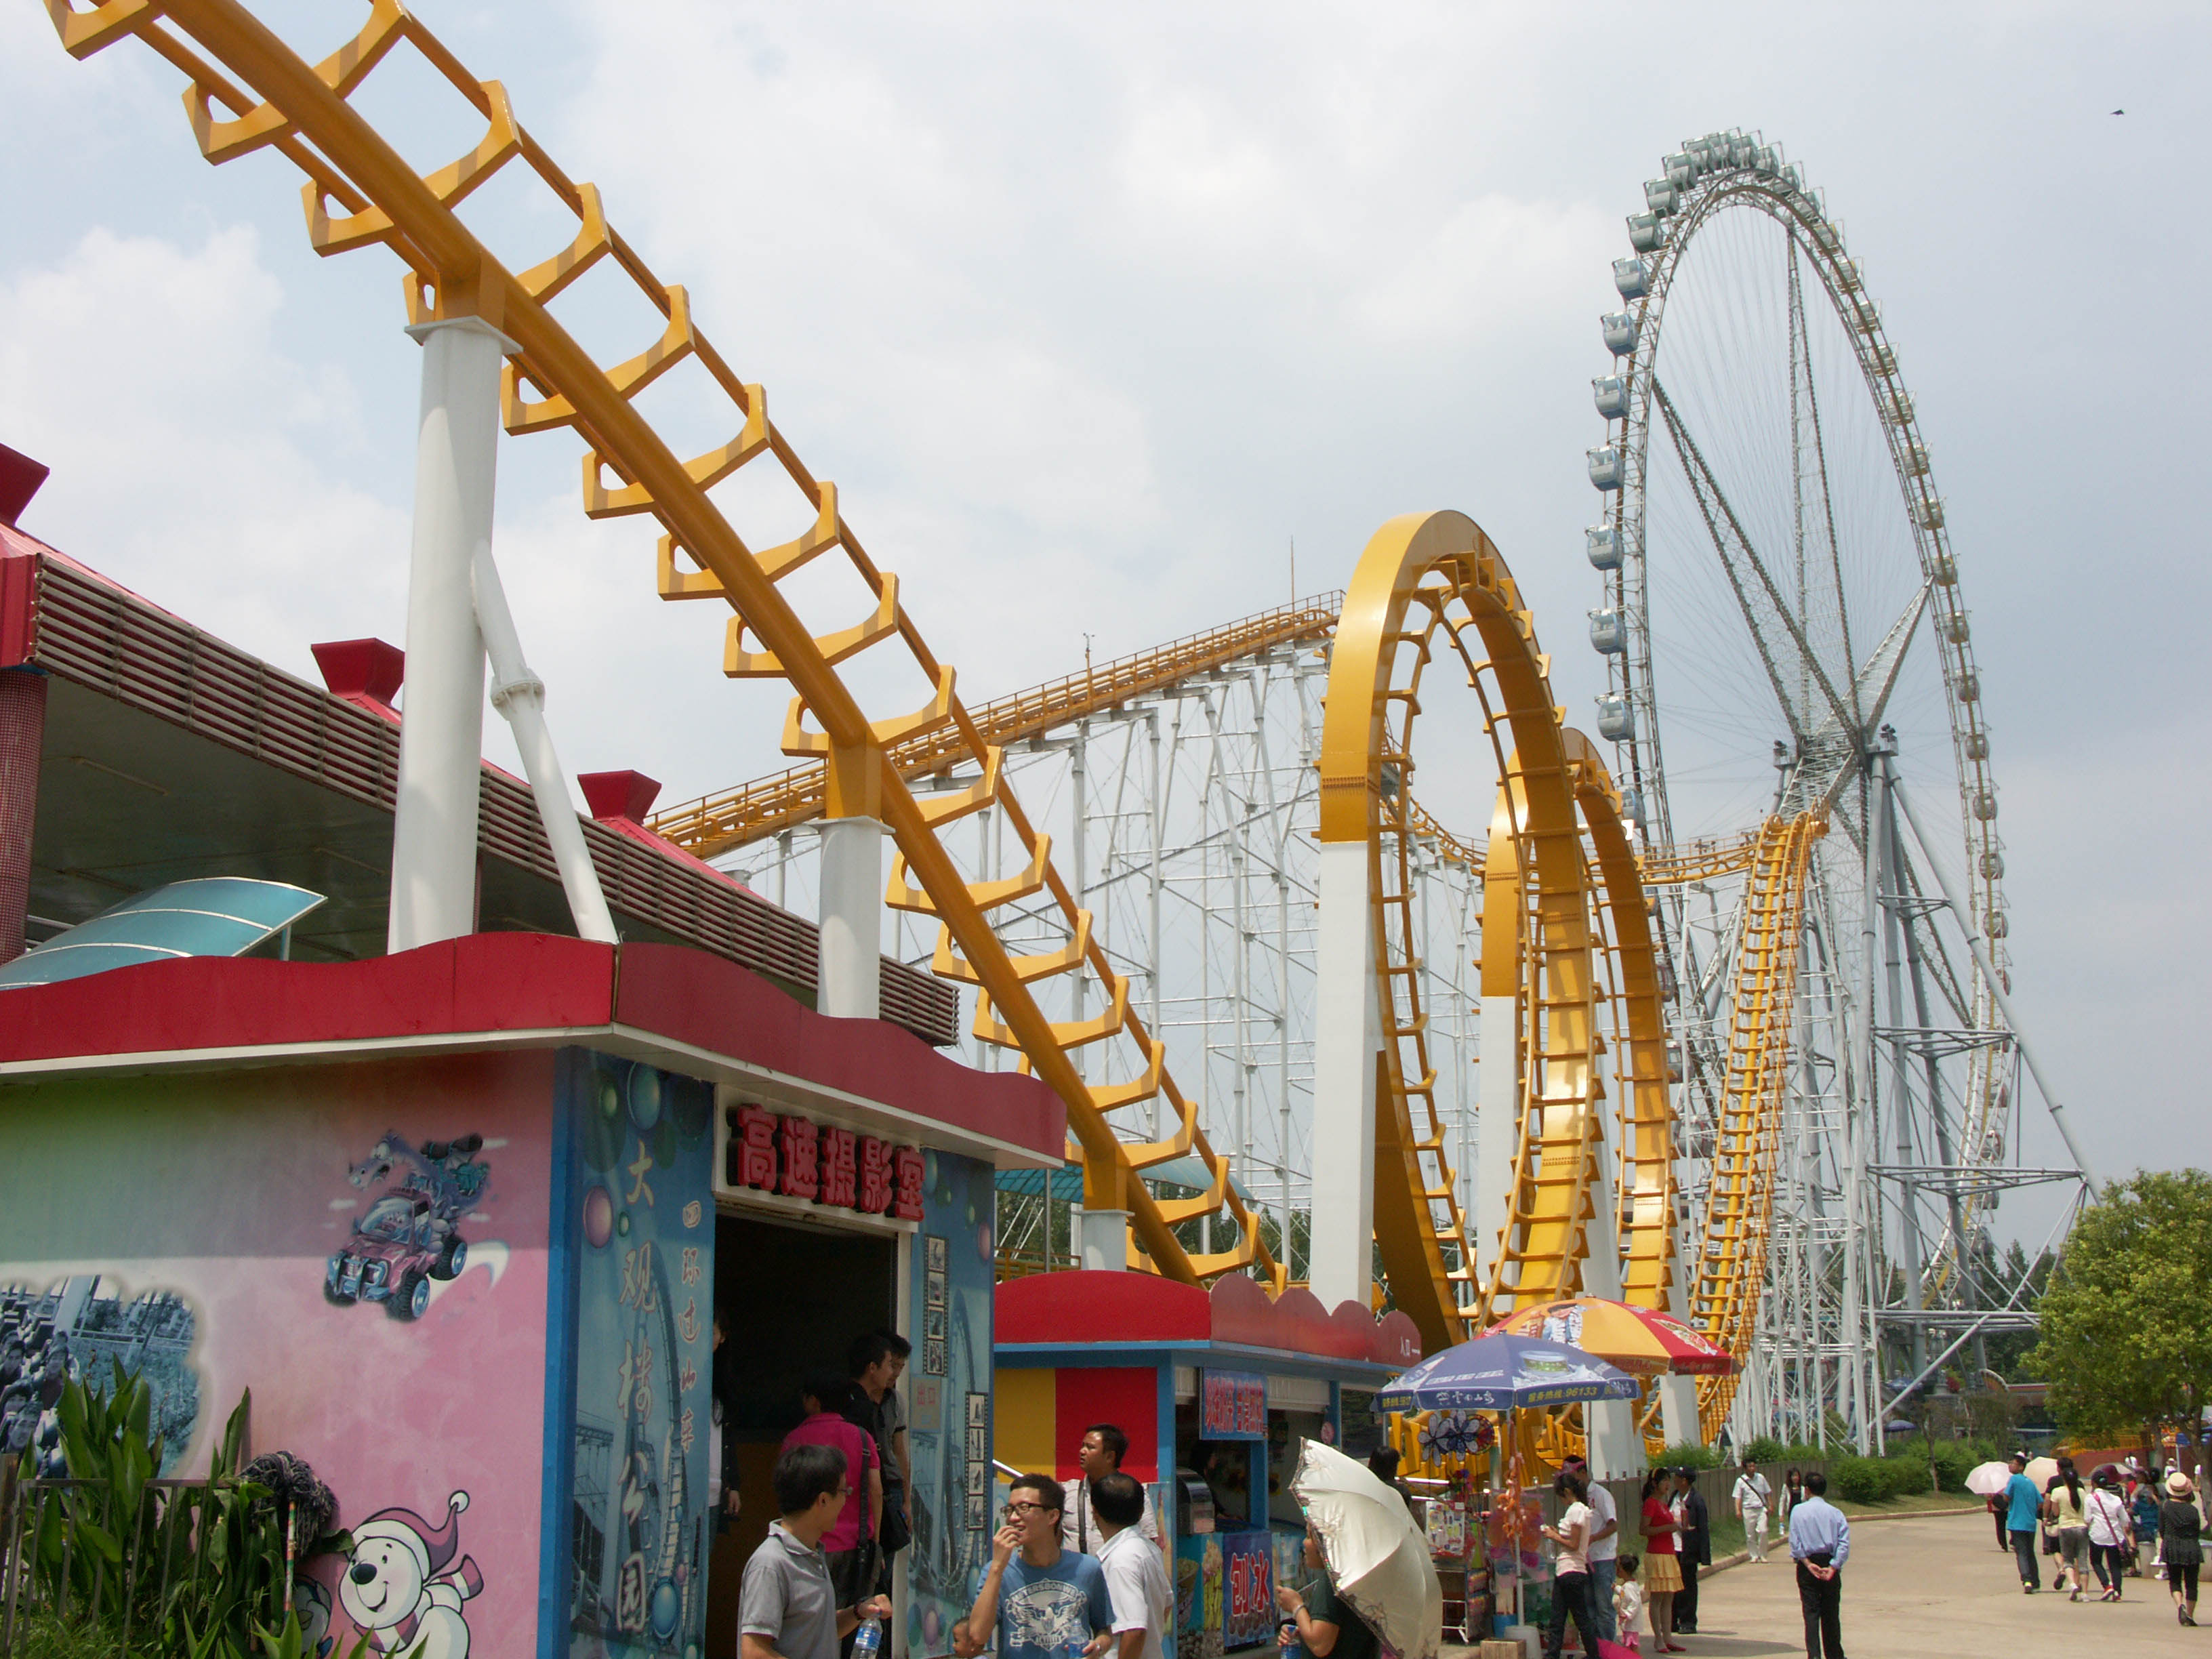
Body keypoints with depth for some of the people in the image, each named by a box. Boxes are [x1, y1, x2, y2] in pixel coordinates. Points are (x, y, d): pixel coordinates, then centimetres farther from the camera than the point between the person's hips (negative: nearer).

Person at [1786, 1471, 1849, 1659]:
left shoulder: (1798, 1511, -2)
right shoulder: (1836, 1513, 1)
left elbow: (1794, 1542, -9)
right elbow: (1844, 1543, -8)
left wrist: (1808, 1564, -10)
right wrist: (1833, 1567, -11)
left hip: (1807, 1564, -1)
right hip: (1830, 1564, 1)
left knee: (1811, 1613, -1)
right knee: (1831, 1614, 12)